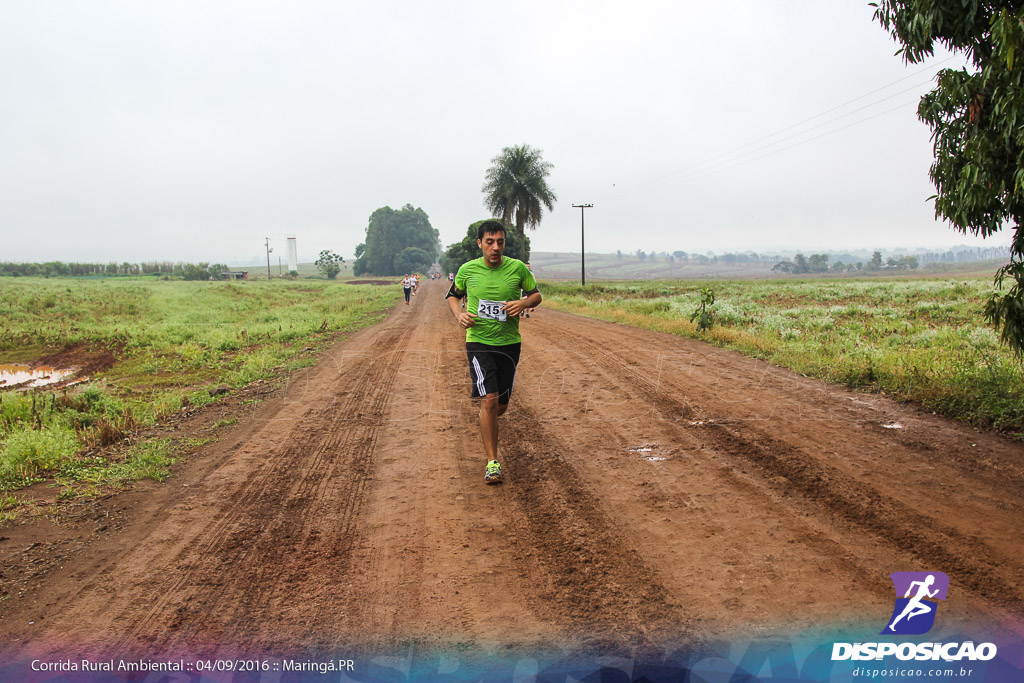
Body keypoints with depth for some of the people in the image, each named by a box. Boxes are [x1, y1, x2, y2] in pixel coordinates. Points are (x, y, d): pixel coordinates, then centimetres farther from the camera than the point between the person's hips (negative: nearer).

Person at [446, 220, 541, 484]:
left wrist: (523, 303, -14)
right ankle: (492, 462, -6)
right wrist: (459, 314, -7)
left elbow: (536, 295, 8)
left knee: (501, 406, 10)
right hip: (478, 342, -2)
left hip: (509, 343, 2)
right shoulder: (467, 270, -3)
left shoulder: (517, 268, -4)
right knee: (489, 399, -16)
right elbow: (453, 296, 14)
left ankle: (486, 422, 49)